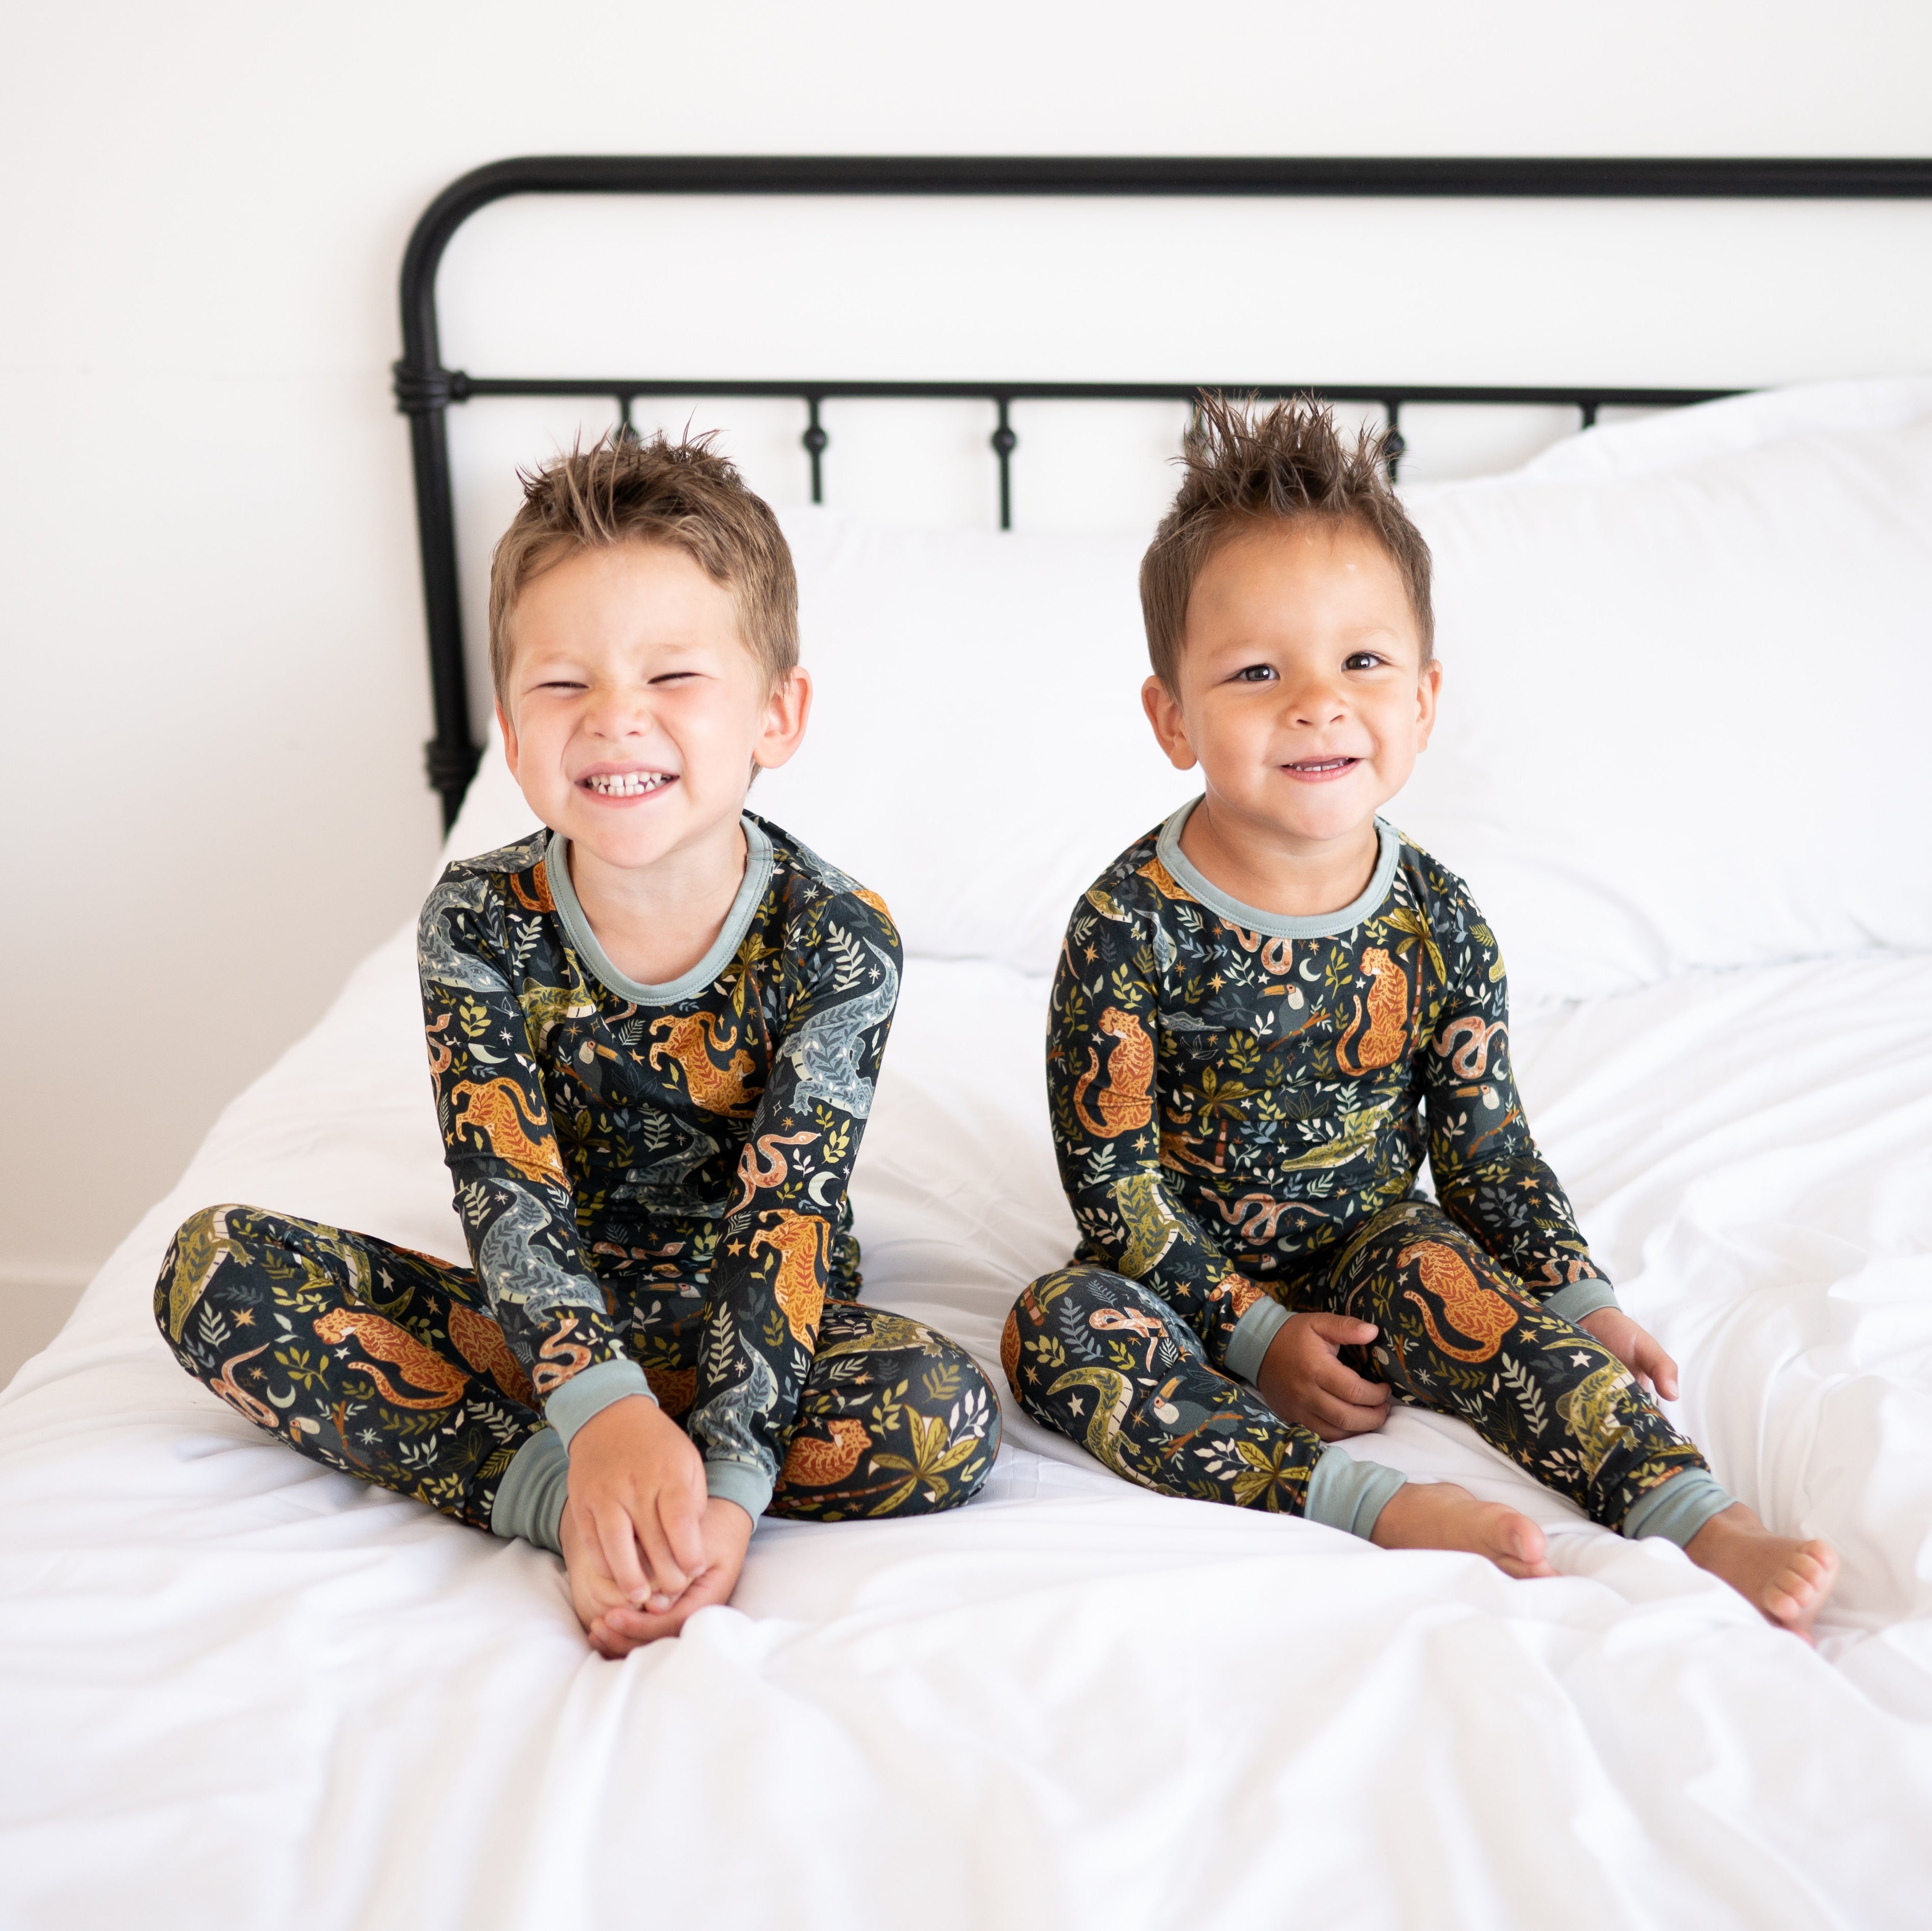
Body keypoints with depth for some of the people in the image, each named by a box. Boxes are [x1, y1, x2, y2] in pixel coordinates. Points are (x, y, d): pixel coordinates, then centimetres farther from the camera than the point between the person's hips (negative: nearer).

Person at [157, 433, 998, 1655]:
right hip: (551, 1324, 2)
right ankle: (558, 1498, -24)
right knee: (216, 1267, -18)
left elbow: (786, 1221, -22)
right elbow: (511, 1196, -20)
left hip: (746, 1330, -2)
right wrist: (605, 1407, -38)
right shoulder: (481, 923, -11)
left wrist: (727, 1482, -36)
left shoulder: (837, 942, -16)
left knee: (944, 1414, -33)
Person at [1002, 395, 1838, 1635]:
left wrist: (1581, 1303, -2)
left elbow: (1486, 1144, 5)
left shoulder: (1438, 924, -5)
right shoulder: (1132, 925, -16)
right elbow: (1111, 1175, -14)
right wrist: (1256, 1333, -17)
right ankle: (1381, 1506, -42)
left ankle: (1694, 1514, -32)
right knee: (1060, 1326, -29)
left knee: (1430, 1259, -29)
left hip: (1370, 1264, 2)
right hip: (1197, 1283, -1)